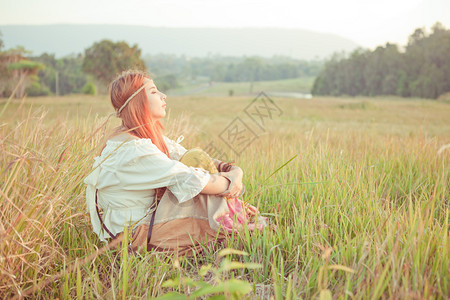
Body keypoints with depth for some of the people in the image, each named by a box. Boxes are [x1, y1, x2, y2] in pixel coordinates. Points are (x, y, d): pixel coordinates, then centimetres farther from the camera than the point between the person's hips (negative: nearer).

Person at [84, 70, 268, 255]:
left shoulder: (152, 138, 7)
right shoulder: (130, 148, -23)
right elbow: (189, 180, -27)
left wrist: (235, 171, -14)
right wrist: (229, 181, -15)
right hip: (137, 235, -9)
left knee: (196, 160, -2)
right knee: (194, 160, -18)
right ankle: (237, 224, -3)